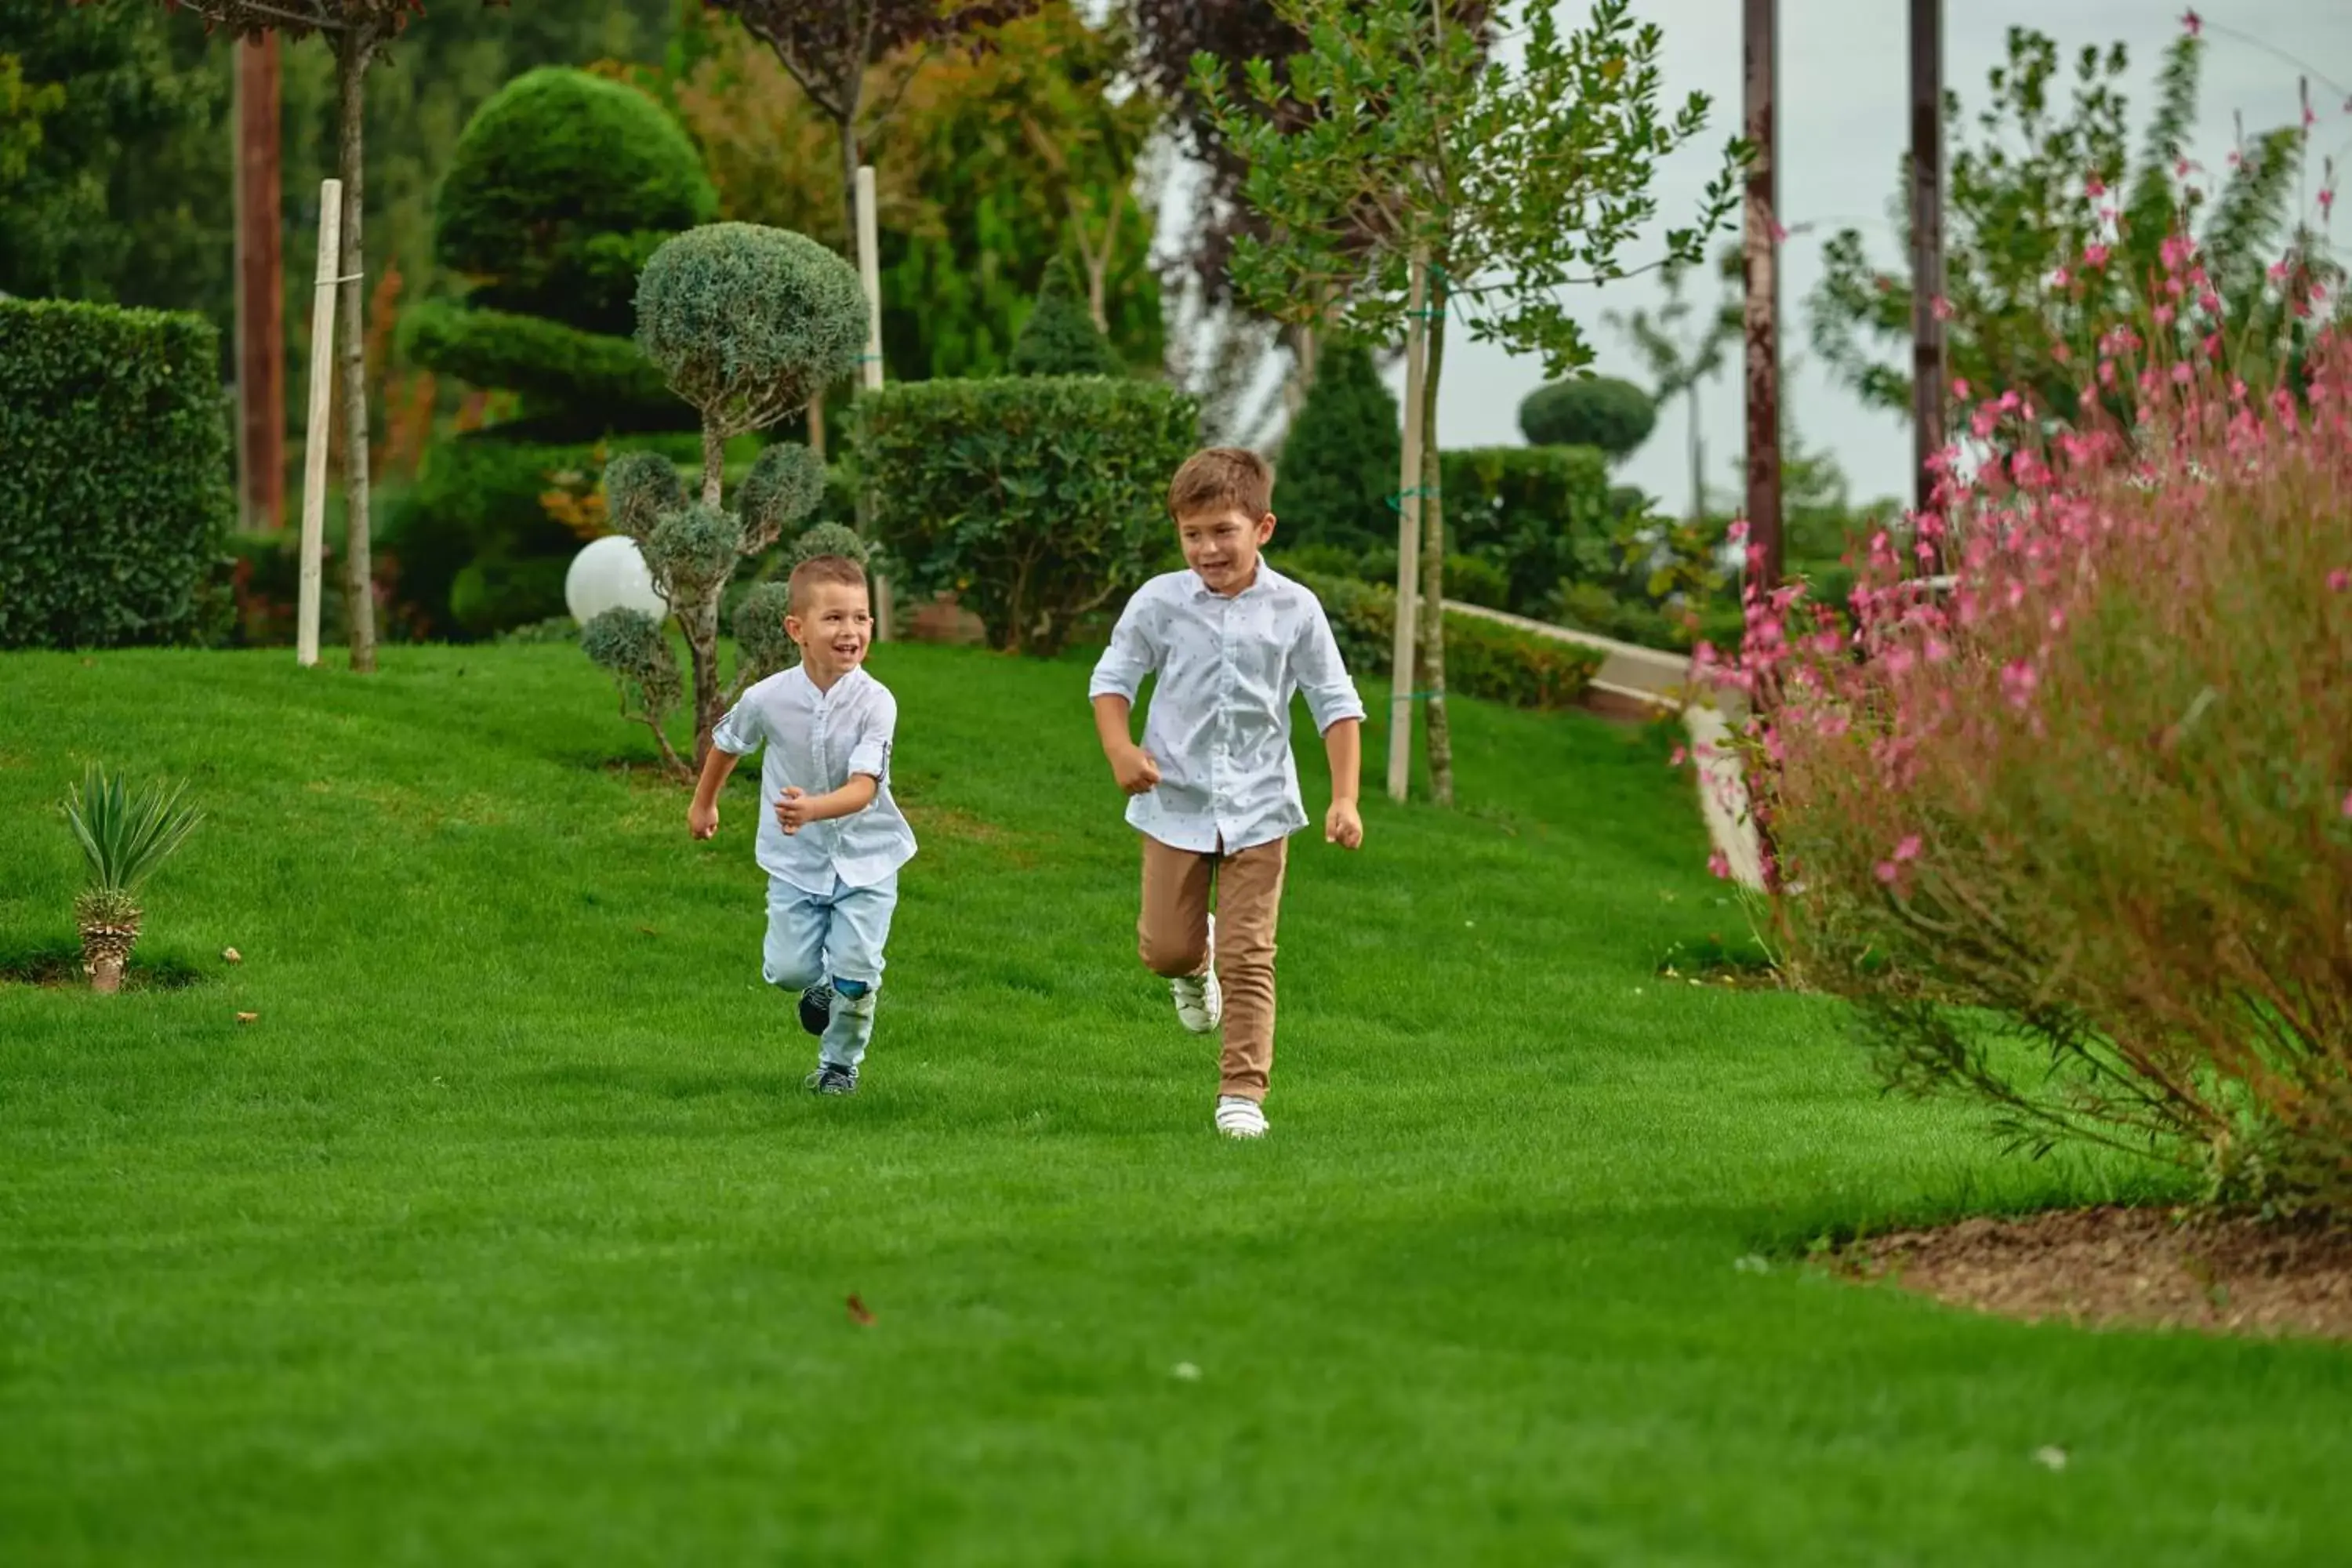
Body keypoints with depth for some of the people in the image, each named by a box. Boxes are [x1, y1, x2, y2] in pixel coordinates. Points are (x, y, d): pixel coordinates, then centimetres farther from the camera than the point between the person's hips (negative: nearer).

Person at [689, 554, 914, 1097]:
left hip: (865, 858, -1)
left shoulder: (875, 702, -21)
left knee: (856, 974, -5)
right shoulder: (768, 698, -15)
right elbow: (726, 744, 8)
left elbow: (863, 787, -29)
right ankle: (820, 985, 32)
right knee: (788, 969, -5)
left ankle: (840, 1063, 22)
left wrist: (813, 808, -48)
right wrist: (704, 804, 22)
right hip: (796, 858, 1)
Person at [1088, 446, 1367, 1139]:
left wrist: (1345, 798, -6)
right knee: (1165, 947, 6)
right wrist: (1120, 750, -15)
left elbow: (1336, 704, 2)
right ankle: (1196, 965, 44)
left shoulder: (1294, 610, -4)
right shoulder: (1158, 602, -6)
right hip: (1177, 802, 1)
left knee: (1250, 957, -5)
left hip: (1258, 804, -1)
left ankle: (1242, 1093, 0)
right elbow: (1112, 678, 3)